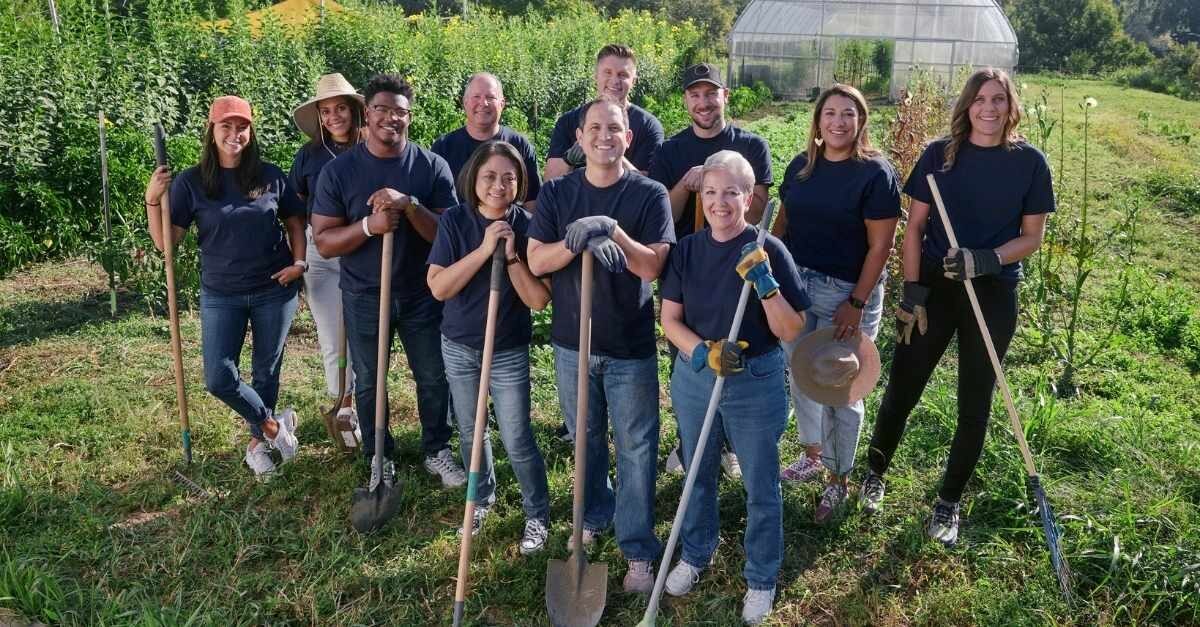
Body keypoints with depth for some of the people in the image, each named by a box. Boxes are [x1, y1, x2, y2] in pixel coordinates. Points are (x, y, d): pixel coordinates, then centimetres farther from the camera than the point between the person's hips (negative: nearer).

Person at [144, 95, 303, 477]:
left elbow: (294, 222, 12)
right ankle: (273, 426, 16)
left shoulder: (270, 176, -2)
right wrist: (152, 200, -20)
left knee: (267, 371, 10)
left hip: (275, 291, 1)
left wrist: (299, 262, -3)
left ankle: (257, 442, 30)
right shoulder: (190, 182, -5)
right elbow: (165, 243, -6)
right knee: (219, 378, -6)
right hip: (221, 295, 0)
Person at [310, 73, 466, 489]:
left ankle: (437, 451, 31)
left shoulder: (432, 166, -6)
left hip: (422, 295, 0)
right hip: (364, 297, 0)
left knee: (434, 377, 10)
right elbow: (323, 242, -8)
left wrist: (410, 206, -26)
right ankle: (380, 460, 31)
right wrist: (368, 225, -25)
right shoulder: (338, 171, -6)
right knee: (369, 383, 13)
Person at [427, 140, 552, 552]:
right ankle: (482, 498, 42)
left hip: (509, 352, -2)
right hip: (459, 346, 2)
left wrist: (511, 255, -26)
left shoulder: (527, 226, -13)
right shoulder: (455, 220, -10)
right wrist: (484, 250, -25)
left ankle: (538, 515, 23)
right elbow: (438, 287, -17)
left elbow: (539, 300, -16)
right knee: (470, 432, 18)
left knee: (517, 441, 1)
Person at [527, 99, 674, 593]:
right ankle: (594, 516, 42)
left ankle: (638, 551, 17)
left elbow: (652, 266, -16)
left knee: (635, 449, 5)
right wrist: (573, 241, -27)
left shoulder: (649, 194, -7)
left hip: (631, 345, -2)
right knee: (586, 439, 19)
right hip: (572, 340, 3)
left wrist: (613, 231, -31)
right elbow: (536, 261, -8)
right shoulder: (556, 193, 0)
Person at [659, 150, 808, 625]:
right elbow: (670, 319, -2)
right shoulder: (687, 250, -4)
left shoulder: (768, 251, -14)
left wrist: (765, 283, -29)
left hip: (756, 382, -3)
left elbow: (792, 332, -14)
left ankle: (761, 579, 32)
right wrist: (703, 352, -21)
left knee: (760, 487, 11)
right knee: (698, 475, 22)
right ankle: (695, 554, 45)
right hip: (693, 377, 3)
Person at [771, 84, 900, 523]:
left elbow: (880, 245, -13)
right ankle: (812, 457, 37)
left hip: (846, 292, -6)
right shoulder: (801, 165, 7)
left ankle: (838, 481, 19)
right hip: (795, 285, 6)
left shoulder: (875, 173, -10)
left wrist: (857, 303, -17)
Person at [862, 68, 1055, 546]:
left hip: (993, 295, 0)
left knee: (975, 405, 8)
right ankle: (875, 474, 30)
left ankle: (949, 502, 25)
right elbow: (914, 227, -1)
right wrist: (912, 291, -7)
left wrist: (985, 261, -19)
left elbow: (1032, 237, -1)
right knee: (901, 389, 6)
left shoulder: (1029, 162, -3)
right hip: (934, 286, 0)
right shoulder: (940, 154, -3)